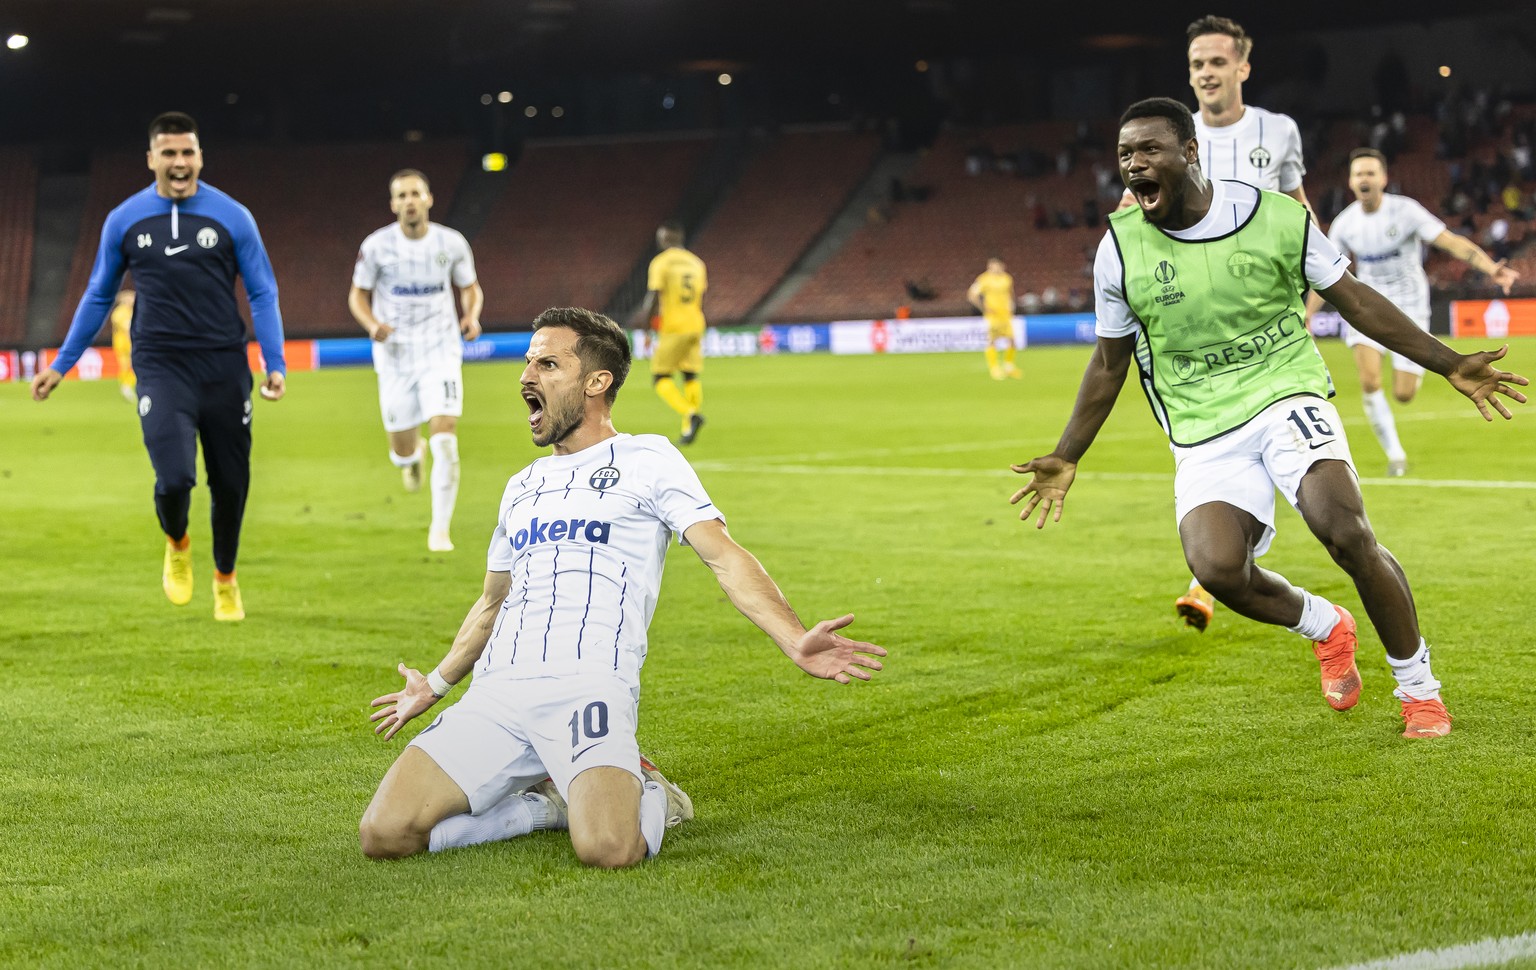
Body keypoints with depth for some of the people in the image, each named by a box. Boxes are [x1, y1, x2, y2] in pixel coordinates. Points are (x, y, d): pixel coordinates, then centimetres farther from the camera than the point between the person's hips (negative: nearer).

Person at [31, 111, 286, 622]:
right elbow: (98, 296, 14)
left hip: (224, 365, 1)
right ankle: (177, 544, 18)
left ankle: (225, 579, 34)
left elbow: (263, 293, 5)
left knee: (230, 482, 7)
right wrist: (61, 365, 15)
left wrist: (275, 363, -6)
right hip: (161, 367, -1)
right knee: (174, 478, -18)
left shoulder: (232, 216, 1)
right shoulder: (124, 220, 4)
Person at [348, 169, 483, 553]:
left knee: (445, 440, -17)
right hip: (395, 356, 1)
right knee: (402, 452, 7)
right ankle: (412, 455, 48)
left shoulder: (452, 243, -3)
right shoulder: (377, 245, -6)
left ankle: (440, 528, -6)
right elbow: (358, 295, 4)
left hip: (440, 352, 0)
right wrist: (373, 324, -17)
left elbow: (470, 288, 11)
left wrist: (472, 315, -11)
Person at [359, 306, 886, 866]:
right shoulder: (521, 489, 26)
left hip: (587, 688, -6)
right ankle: (549, 801, 8)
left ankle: (644, 795, 6)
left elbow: (724, 556, -3)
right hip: (494, 694, 6)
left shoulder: (646, 460, 8)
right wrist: (435, 685, 49)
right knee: (384, 835, -15)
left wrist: (796, 642, -18)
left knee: (606, 848, -33)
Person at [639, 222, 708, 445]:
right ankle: (688, 429, 7)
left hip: (672, 327, -6)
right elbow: (701, 302, 15)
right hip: (695, 327, 6)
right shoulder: (696, 263, 12)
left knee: (660, 377, 0)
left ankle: (690, 414, -21)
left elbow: (654, 299, -13)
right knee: (691, 376, 11)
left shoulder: (660, 262, -7)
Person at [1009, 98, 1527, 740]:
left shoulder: (1278, 218, -5)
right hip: (1203, 433, 1)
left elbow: (1354, 300, 6)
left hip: (1287, 395, -1)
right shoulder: (1120, 247, -1)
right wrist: (1066, 460, 11)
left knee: (1346, 533, -25)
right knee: (1216, 567, -24)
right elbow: (1109, 363, 12)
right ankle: (1324, 627, 8)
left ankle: (1418, 687, -3)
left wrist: (1451, 366, 5)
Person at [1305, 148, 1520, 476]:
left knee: (1403, 395, -5)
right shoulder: (1344, 224, -5)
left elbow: (1452, 242, -21)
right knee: (1369, 381, -20)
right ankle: (1395, 454, -2)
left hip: (1409, 305, -2)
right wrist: (1306, 317, 6)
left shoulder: (1405, 211, -15)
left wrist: (1491, 268, -36)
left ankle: (1417, 367, 34)